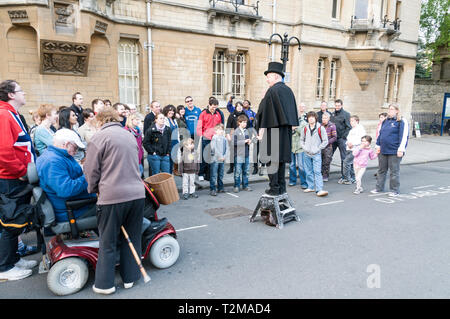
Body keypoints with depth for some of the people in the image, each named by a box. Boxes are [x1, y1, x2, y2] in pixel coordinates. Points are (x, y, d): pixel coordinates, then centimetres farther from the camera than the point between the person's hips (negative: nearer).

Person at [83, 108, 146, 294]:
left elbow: (91, 169, -3)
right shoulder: (130, 136, 16)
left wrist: (94, 189, 14)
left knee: (108, 242, 8)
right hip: (137, 194, 6)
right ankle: (129, 278, 25)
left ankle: (105, 284, 17)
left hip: (113, 196, -6)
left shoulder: (100, 137, -4)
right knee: (132, 238, 15)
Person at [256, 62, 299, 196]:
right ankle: (281, 187, 18)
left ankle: (274, 188, 0)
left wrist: (261, 129, -11)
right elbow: (293, 111, 16)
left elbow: (265, 111, -14)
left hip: (273, 129, -8)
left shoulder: (272, 90, -11)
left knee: (272, 159, -2)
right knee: (281, 157, 13)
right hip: (286, 129, 8)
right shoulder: (289, 90, 13)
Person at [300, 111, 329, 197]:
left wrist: (318, 148, -7)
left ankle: (319, 190, -12)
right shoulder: (305, 128, 7)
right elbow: (302, 139, 19)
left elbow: (325, 141, 0)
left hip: (316, 154, -4)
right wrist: (304, 147, 3)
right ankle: (311, 187, 22)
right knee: (309, 171, 10)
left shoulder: (320, 128, -3)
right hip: (307, 154, 4)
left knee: (317, 171, -10)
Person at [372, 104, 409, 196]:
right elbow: (380, 134, 19)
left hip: (394, 151, -6)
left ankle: (395, 190, 13)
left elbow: (404, 136, -11)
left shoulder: (401, 122, -6)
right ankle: (379, 188, 24)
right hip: (383, 151, 7)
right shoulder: (385, 121, 15)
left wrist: (400, 149, -16)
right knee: (381, 170, 13)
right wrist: (378, 146, 14)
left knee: (394, 171, 2)